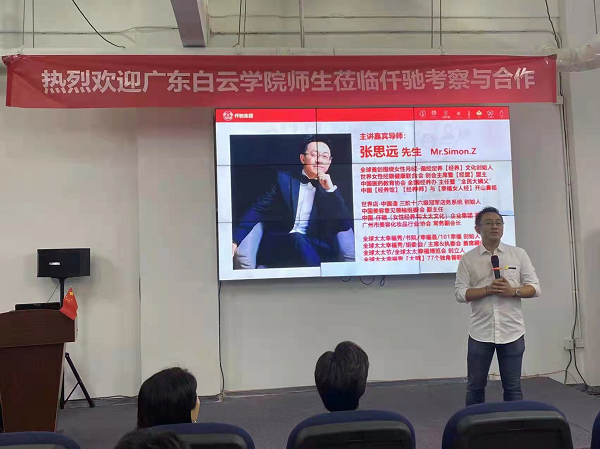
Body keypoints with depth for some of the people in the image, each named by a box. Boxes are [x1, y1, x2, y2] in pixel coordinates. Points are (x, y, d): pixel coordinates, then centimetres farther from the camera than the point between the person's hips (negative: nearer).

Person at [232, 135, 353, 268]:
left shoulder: (330, 189, 12)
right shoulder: (284, 179, 9)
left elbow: (346, 225, 1)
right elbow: (258, 209, 0)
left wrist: (330, 189, -7)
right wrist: (235, 239, -14)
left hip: (315, 248, 1)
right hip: (278, 246, 0)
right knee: (298, 238, -33)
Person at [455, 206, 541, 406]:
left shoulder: (519, 254, 4)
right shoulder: (468, 258, 1)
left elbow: (534, 287, 3)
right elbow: (460, 293, -4)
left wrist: (513, 291, -15)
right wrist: (488, 289, -17)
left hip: (512, 332, 1)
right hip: (480, 333, 0)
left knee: (513, 386, 9)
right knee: (475, 386, 8)